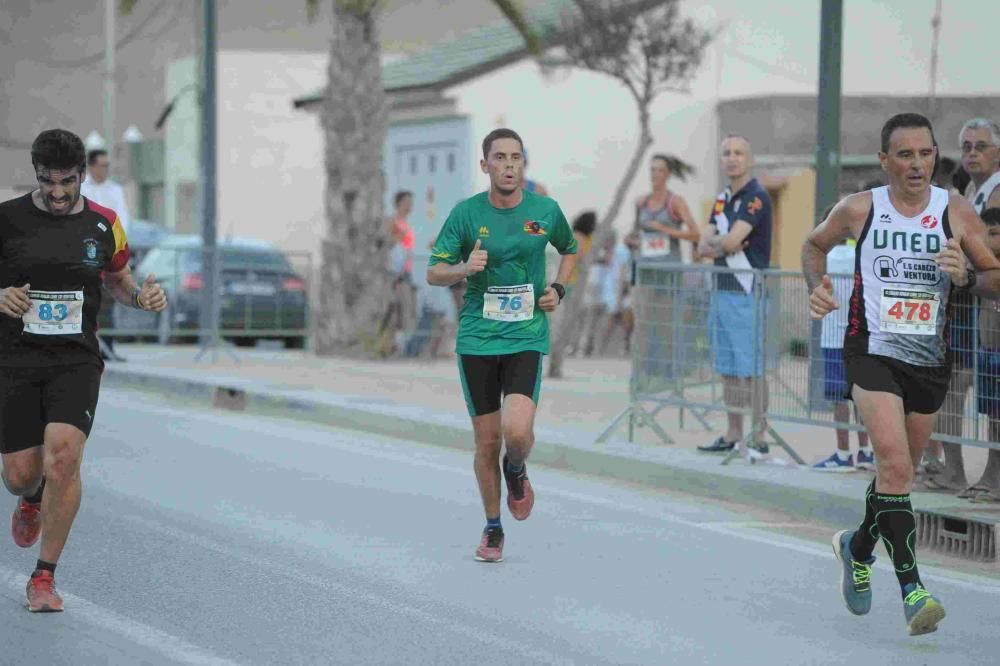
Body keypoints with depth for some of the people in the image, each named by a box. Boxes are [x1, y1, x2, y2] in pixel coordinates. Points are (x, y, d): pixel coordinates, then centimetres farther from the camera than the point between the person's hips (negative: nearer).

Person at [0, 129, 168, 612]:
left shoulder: (104, 224, 5)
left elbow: (117, 279, 20)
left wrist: (142, 295, -2)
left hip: (77, 360, 0)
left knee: (63, 455, -21)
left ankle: (44, 577, -8)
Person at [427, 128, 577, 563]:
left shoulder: (545, 210, 1)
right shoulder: (466, 213, -2)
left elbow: (570, 250, 22)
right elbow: (433, 273, 1)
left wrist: (558, 289, 5)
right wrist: (465, 268, -19)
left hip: (527, 336, 0)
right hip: (477, 338, 0)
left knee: (517, 430, -20)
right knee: (487, 440, 4)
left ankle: (516, 470, 17)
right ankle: (492, 528, 24)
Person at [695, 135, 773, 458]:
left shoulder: (756, 197, -10)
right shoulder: (722, 198, 17)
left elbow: (731, 240, -19)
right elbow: (704, 246, 11)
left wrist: (715, 242, 2)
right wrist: (723, 245, -9)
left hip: (746, 293, -9)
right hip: (721, 290, 9)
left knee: (751, 368, -8)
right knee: (727, 368, 12)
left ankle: (758, 438, -7)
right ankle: (733, 434, 18)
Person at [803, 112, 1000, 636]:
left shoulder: (956, 212, -3)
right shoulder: (859, 210, -4)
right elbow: (814, 245, 16)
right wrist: (817, 287, -3)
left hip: (930, 359, 3)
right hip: (872, 352, -3)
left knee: (899, 470, 16)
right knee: (895, 462, -20)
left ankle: (858, 548, 43)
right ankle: (911, 587, -20)